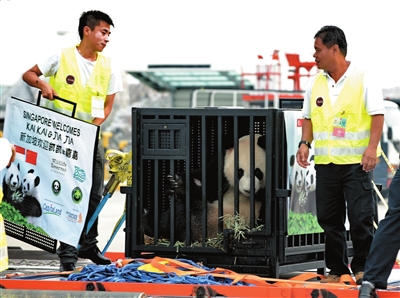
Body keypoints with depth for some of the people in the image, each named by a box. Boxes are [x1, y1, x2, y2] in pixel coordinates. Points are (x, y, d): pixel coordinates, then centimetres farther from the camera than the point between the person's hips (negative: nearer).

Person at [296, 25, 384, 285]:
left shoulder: (364, 79, -4)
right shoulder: (315, 83, 12)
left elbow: (377, 114, -8)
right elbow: (308, 117, 18)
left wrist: (372, 147, -19)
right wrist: (305, 143, 1)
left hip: (356, 162, -5)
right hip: (325, 163, 5)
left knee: (361, 217, -7)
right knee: (329, 219, 6)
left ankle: (362, 268, 6)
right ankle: (337, 270, 15)